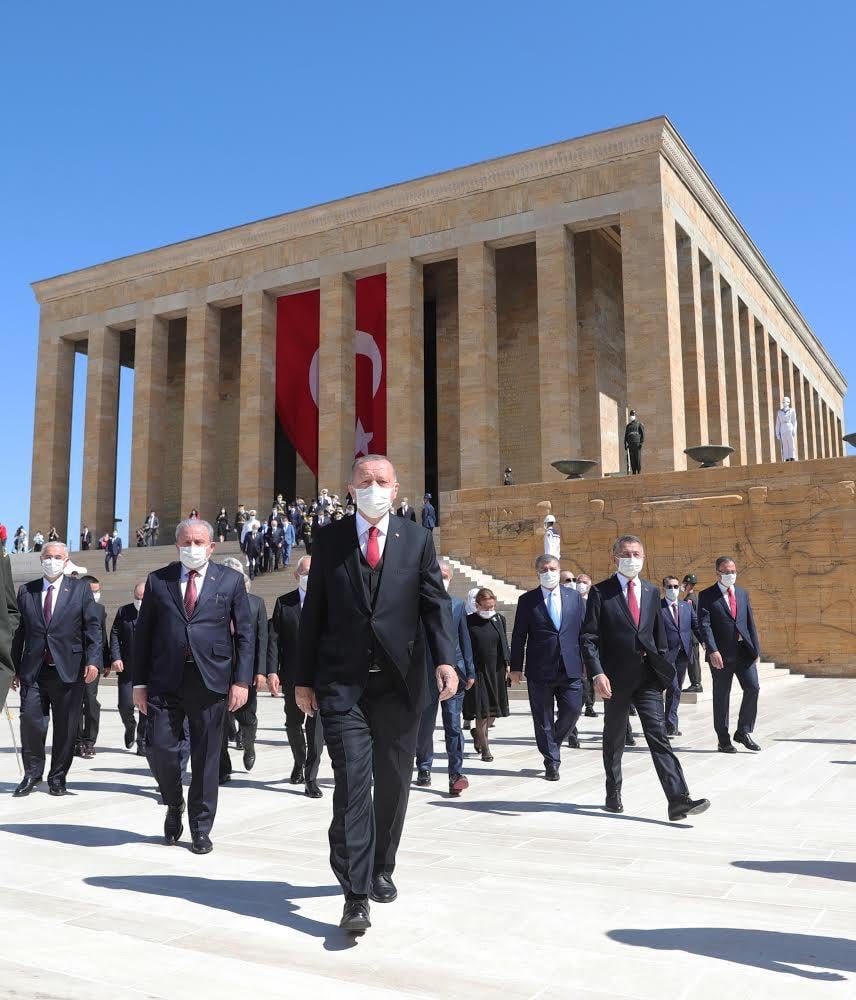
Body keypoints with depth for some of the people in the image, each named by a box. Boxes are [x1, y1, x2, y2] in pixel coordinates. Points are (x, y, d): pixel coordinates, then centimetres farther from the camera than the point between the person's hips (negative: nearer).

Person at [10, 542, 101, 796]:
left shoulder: (80, 589, 5)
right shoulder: (26, 591, 11)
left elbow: (92, 628, 0)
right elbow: (19, 631, 12)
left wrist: (93, 660, -11)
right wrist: (14, 668, 8)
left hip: (69, 670, -1)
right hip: (33, 670, 1)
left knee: (66, 727, 4)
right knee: (30, 721, -4)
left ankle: (57, 778, 19)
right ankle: (32, 774, 16)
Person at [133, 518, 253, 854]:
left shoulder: (230, 580, 6)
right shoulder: (157, 580, 9)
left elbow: (245, 634, 4)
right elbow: (143, 634, 9)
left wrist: (242, 680, -4)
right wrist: (140, 682, 3)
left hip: (210, 681, -1)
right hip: (165, 681, 1)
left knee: (206, 757, 5)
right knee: (160, 748, -4)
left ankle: (200, 829, 20)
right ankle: (174, 804, 27)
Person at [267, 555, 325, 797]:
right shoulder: (284, 603, 6)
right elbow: (273, 639, 2)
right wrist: (272, 672, -8)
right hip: (292, 676, 2)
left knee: (316, 727, -5)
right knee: (293, 724, 15)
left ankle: (311, 777, 4)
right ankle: (299, 762, 40)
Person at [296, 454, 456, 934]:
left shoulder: (418, 539, 5)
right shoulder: (330, 539, 5)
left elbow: (436, 602, -1)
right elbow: (314, 612, 6)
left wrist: (445, 659, -16)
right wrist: (304, 678, 4)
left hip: (400, 682, 1)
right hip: (342, 682, -1)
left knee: (393, 782, 11)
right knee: (352, 780, -10)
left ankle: (381, 869, 32)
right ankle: (356, 894, -5)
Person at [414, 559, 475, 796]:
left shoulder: (457, 604, 8)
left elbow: (464, 639, 10)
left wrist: (469, 671, 7)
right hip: (425, 673, -1)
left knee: (453, 725, -4)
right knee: (424, 725, 11)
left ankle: (456, 773, -1)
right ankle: (424, 769, 30)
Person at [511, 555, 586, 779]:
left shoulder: (574, 597, 9)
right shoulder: (527, 600, 2)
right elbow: (519, 636, 2)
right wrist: (516, 667, -2)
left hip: (570, 668, 2)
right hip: (539, 669, -2)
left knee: (572, 710, -1)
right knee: (543, 718, 3)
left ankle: (553, 742, 28)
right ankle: (551, 761, 16)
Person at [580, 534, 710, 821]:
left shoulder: (652, 592, 11)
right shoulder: (601, 592, -3)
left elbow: (659, 634, 17)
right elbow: (588, 637, -7)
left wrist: (663, 670, 11)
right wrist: (597, 674, -17)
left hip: (647, 677, 3)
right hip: (616, 678, -2)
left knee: (659, 735, -6)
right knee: (614, 739, 11)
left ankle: (678, 800, -11)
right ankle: (613, 795, 26)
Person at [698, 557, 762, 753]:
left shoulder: (742, 594, 15)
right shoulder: (707, 596, -1)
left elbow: (750, 623, 15)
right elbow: (704, 625, -10)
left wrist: (756, 650, 8)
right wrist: (712, 650, -20)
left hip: (744, 651, 4)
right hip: (721, 655, -4)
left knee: (753, 687, -8)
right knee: (721, 697, 4)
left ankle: (744, 732, 8)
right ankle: (724, 741, 14)